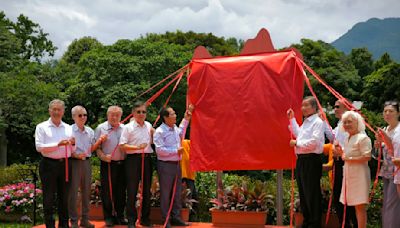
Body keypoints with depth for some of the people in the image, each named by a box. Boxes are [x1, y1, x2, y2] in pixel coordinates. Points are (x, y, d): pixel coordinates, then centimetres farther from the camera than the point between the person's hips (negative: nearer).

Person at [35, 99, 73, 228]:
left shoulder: (68, 128, 13)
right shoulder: (42, 127, 0)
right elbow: (39, 147, -11)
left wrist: (73, 143, -8)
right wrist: (58, 144, -18)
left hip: (65, 164, 4)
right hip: (49, 164, -4)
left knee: (64, 196, 11)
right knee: (49, 198, 0)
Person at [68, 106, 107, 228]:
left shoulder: (90, 131, 10)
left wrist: (100, 140, 1)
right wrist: (76, 155, -20)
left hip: (86, 162, 5)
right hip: (74, 162, -5)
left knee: (86, 191, 11)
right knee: (73, 191, -1)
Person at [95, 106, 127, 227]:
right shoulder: (101, 128, 1)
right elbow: (96, 147, -2)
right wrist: (103, 156, -17)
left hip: (122, 163, 3)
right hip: (108, 164, -3)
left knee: (121, 191, 9)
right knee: (107, 191, 2)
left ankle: (120, 216, 21)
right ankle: (108, 217, 14)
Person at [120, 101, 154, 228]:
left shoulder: (149, 125, 11)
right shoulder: (128, 127, -4)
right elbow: (122, 146, -10)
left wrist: (153, 133, 6)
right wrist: (137, 147, -21)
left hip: (147, 159, 5)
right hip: (133, 159, -5)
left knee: (147, 190, 10)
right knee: (132, 190, -2)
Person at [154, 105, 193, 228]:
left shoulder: (176, 128, 10)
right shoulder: (159, 132, -14)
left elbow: (181, 130, 36)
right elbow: (160, 150, -22)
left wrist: (186, 118, 30)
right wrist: (176, 151, -17)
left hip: (176, 164, 8)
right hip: (165, 165, -8)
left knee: (177, 192, 12)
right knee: (165, 194, 1)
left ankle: (176, 217, 23)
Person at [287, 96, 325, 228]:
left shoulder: (318, 122, -11)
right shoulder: (305, 122, 17)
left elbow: (313, 142, -21)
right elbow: (298, 134, 32)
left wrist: (296, 143, -11)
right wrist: (292, 119, 27)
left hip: (311, 161, -10)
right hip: (301, 160, 10)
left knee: (312, 194, -3)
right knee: (303, 192, 16)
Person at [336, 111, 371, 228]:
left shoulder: (363, 138, -12)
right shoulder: (347, 139, 15)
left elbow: (367, 157, -20)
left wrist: (349, 159, -17)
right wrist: (341, 152, 5)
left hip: (359, 174, -8)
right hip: (349, 174, 8)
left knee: (360, 205, -6)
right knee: (356, 205, 10)